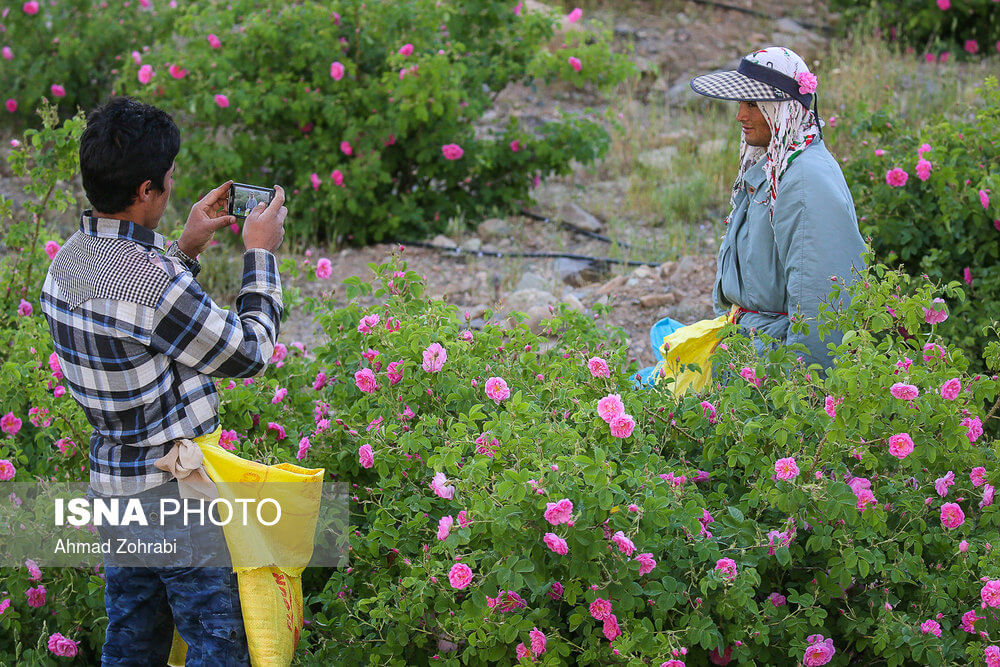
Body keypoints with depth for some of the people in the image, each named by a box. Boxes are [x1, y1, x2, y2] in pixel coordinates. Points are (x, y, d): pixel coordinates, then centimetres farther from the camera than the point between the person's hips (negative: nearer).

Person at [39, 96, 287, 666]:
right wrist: (261, 255, -2)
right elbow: (248, 354, -13)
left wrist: (185, 250, 16)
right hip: (176, 492, -9)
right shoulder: (157, 282, -27)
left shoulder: (69, 261, 1)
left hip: (112, 482, 9)